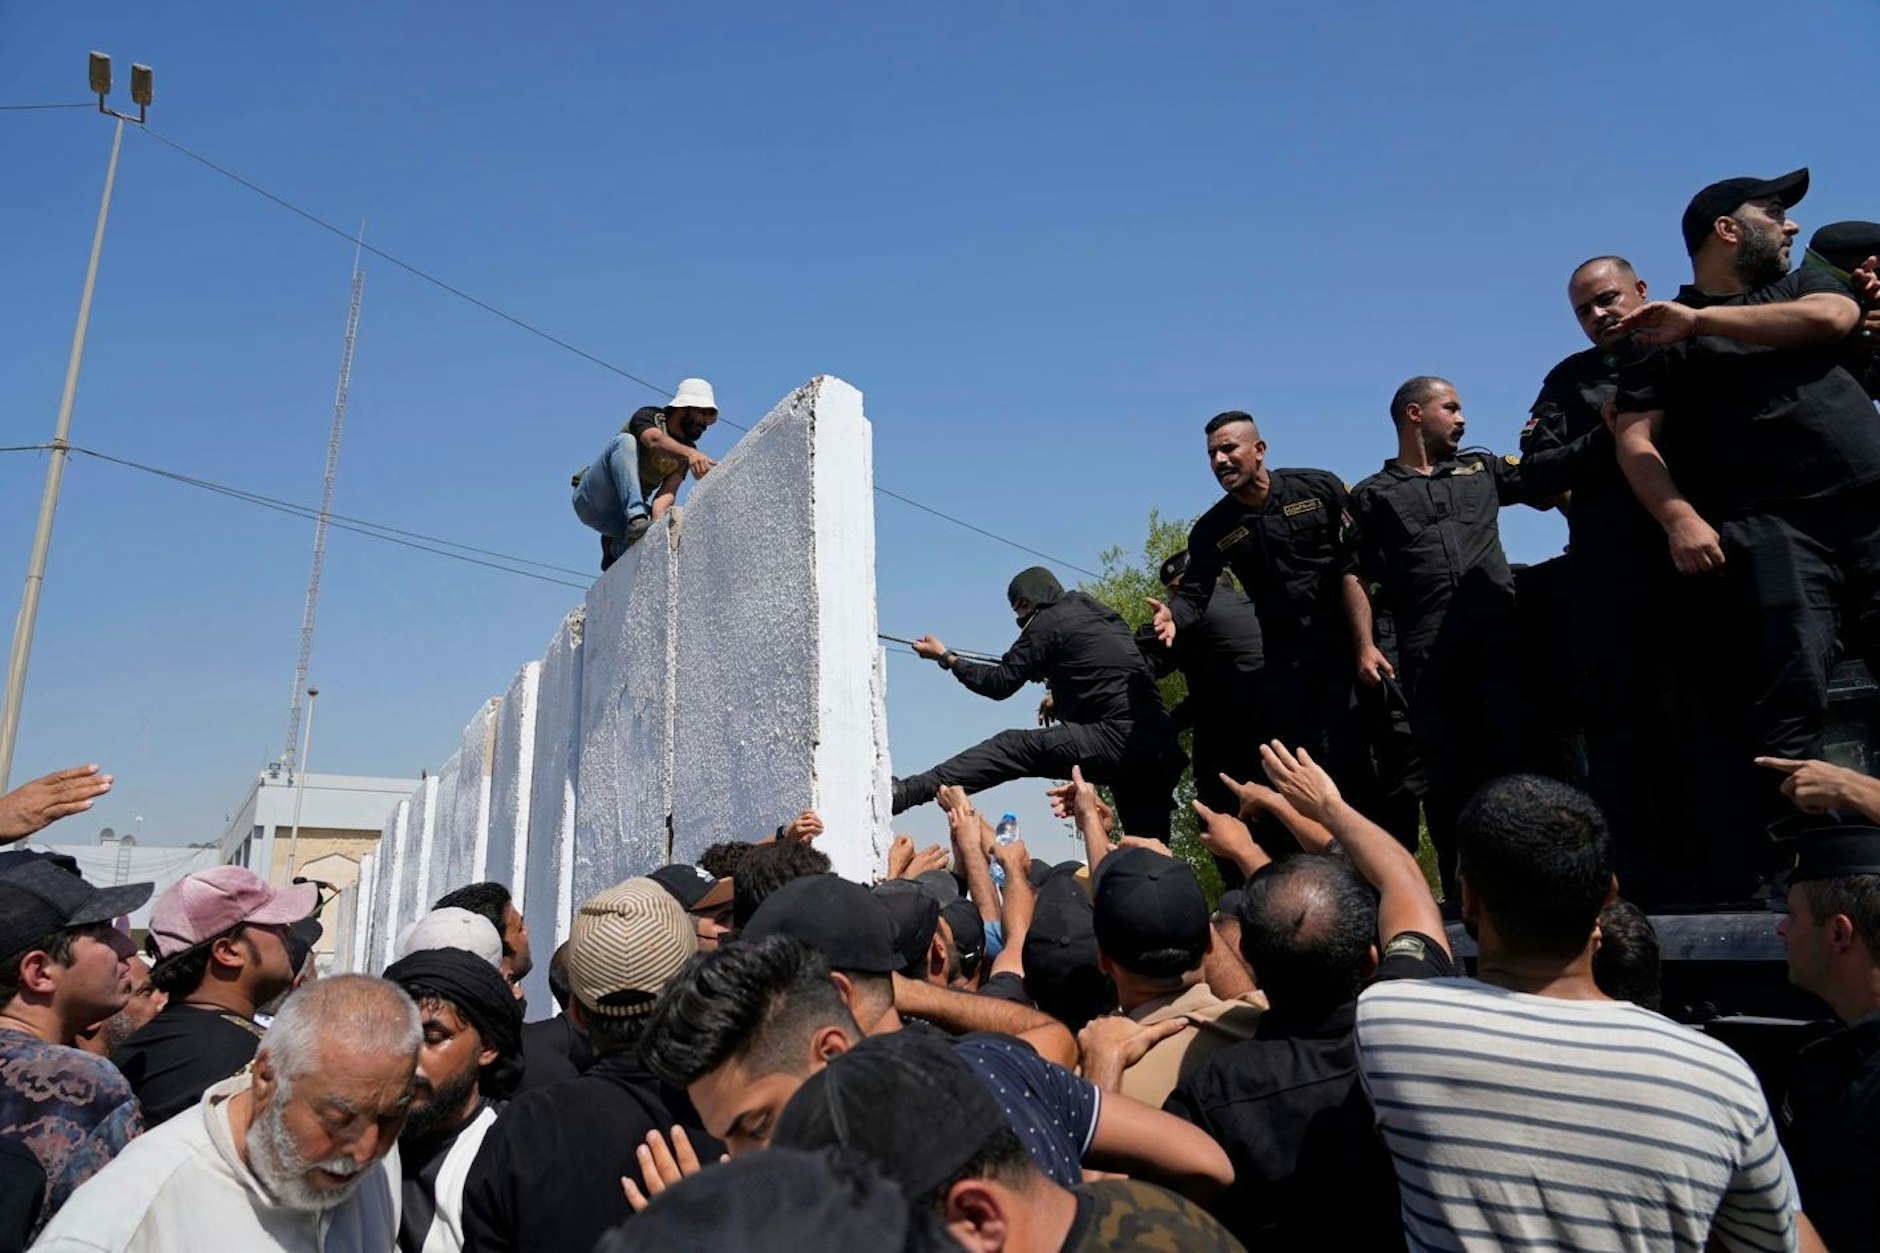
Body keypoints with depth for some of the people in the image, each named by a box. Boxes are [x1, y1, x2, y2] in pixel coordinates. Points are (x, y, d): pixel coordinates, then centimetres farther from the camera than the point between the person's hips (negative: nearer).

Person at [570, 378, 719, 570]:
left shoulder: (687, 453, 5)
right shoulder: (649, 416, -9)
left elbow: (668, 492, -11)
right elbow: (656, 441, -34)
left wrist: (657, 519, -33)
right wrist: (690, 453, -55)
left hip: (621, 515, 5)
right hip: (591, 498, -5)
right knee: (625, 441, -28)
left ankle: (615, 547, 4)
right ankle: (636, 518, -43)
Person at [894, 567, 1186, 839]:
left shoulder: (1048, 620, 3)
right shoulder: (1101, 612, 25)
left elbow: (1001, 684, 4)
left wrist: (946, 657, 14)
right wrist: (1061, 697, 34)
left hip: (1118, 737, -8)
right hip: (1157, 748, 8)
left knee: (1013, 749, -10)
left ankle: (906, 792, -21)